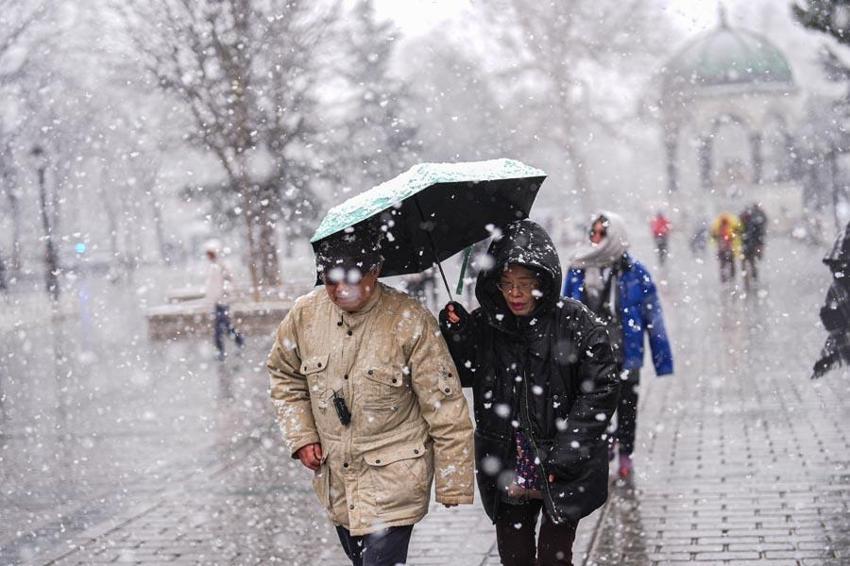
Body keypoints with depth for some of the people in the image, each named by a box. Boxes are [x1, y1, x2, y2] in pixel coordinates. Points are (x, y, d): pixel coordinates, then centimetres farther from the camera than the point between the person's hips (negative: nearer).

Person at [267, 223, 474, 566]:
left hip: (393, 479, -5)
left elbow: (446, 410, -13)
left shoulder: (410, 322, -18)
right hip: (334, 478, 5)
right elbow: (284, 375, 15)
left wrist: (453, 485, -10)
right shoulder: (306, 314, -5)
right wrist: (301, 436, 3)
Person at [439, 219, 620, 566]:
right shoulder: (483, 324, 1)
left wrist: (562, 457, -13)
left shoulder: (575, 324, -9)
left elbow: (600, 391, -8)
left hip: (565, 474, -3)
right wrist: (453, 335, -12)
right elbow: (462, 377, 7)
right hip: (505, 470, 3)